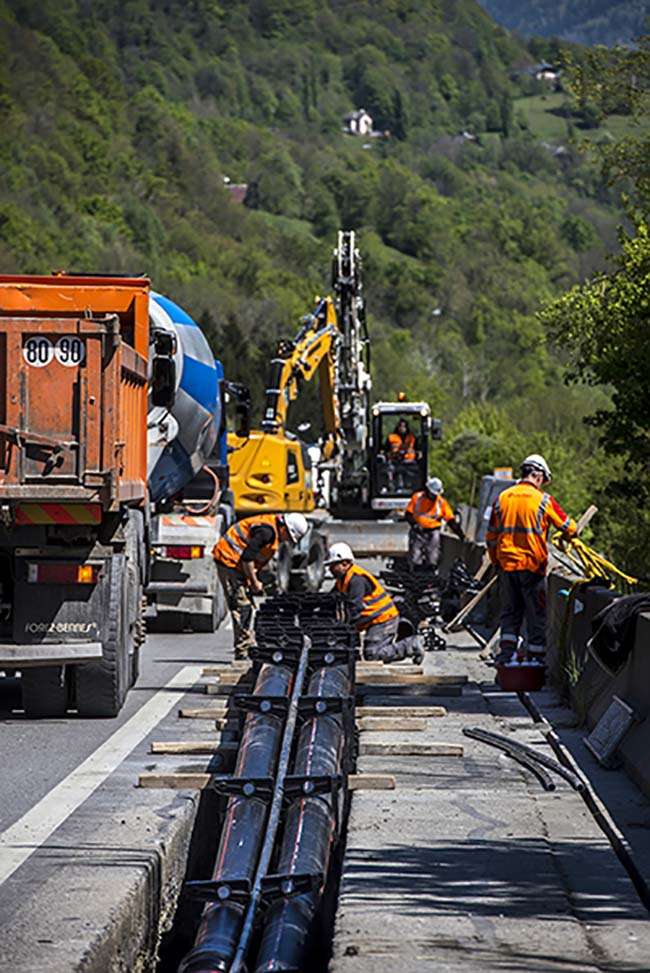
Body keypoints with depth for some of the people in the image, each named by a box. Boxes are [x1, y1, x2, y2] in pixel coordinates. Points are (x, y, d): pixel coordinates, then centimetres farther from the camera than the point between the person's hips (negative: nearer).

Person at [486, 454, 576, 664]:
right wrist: (567, 536, 25)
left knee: (510, 612, 13)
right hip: (532, 566, -4)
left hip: (506, 565, 4)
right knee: (537, 615, 6)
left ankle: (506, 653, 5)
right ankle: (536, 657, 7)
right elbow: (569, 527, 2)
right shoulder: (543, 500, -6)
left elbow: (491, 536, 10)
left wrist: (495, 561, 21)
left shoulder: (502, 498, 5)